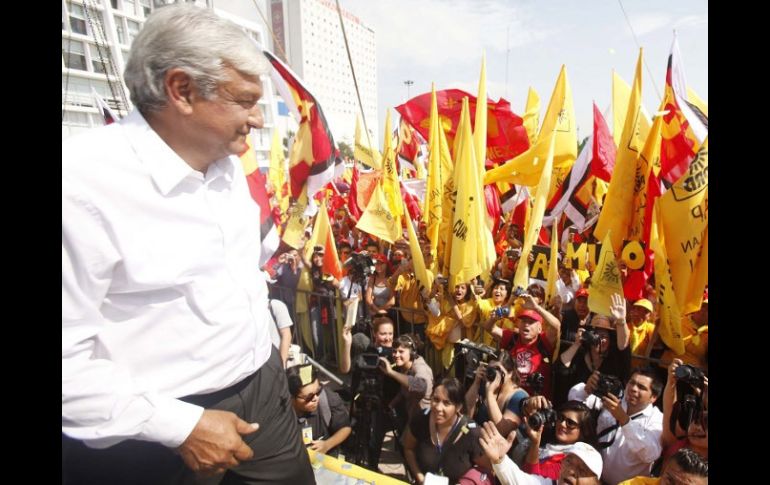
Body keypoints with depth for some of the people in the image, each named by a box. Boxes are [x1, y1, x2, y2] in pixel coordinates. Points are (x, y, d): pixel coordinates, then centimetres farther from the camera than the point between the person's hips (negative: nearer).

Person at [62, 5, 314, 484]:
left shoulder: (227, 164, 3)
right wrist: (181, 426, -18)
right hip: (148, 432, -6)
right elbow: (66, 358, -22)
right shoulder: (83, 183, -22)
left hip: (262, 388, 7)